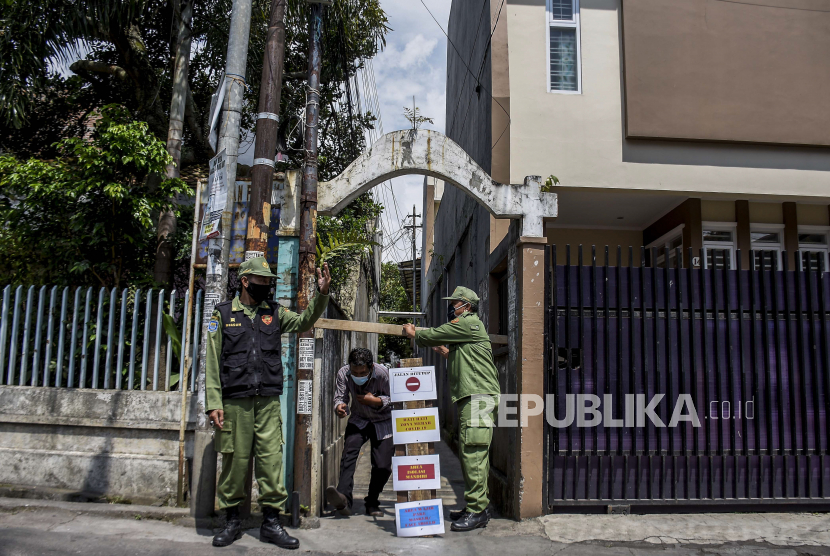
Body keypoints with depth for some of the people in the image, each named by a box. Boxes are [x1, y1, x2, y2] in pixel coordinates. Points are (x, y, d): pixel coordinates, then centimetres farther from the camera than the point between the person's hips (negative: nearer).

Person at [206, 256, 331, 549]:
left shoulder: (274, 312, 12)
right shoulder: (223, 313, 4)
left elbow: (305, 321, -1)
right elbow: (212, 360, 1)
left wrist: (322, 294, -17)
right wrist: (213, 402, -7)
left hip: (268, 401, 2)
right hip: (234, 401, -2)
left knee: (271, 459, 1)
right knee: (235, 460, 5)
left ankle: (271, 522, 12)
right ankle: (232, 521, 22)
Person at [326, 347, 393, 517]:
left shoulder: (383, 374, -23)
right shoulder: (344, 374, -16)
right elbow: (340, 396, -13)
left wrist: (375, 401, -30)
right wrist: (339, 406, -37)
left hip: (383, 422, -1)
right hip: (359, 420, 1)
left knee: (383, 466, -9)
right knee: (349, 451, -26)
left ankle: (372, 502, 14)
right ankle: (344, 498, -35)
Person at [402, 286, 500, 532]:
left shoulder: (469, 323, -4)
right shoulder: (466, 327, 27)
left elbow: (435, 335, -2)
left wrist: (414, 333, 15)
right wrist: (447, 353, 23)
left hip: (478, 397, -11)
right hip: (471, 399, 11)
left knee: (473, 453, -13)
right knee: (470, 454, 11)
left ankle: (477, 510, -12)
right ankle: (477, 506, 17)